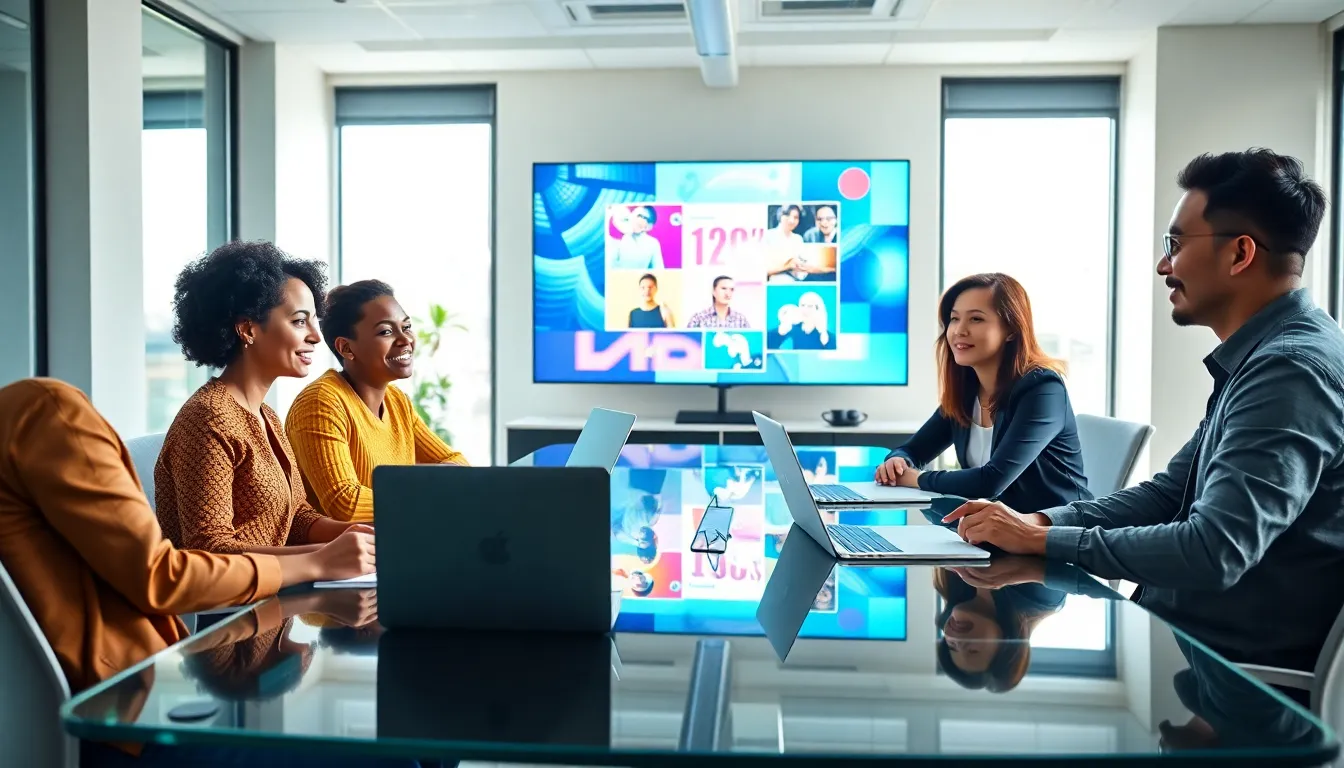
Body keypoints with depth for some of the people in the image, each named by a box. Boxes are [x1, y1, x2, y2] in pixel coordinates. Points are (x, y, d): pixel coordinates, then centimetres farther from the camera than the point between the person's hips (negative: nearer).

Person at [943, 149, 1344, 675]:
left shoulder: (1292, 368, -22)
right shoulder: (1260, 359, 12)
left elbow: (1216, 551, -30)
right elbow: (1170, 493, 12)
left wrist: (1041, 541, -21)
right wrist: (1041, 521, -2)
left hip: (1235, 666, -8)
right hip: (1184, 635, 8)